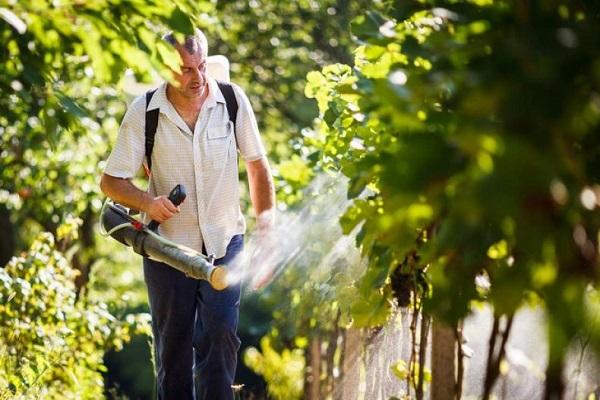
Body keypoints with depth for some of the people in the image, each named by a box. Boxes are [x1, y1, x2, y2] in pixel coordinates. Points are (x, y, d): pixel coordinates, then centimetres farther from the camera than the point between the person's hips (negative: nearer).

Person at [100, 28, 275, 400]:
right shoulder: (143, 112, -9)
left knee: (221, 336, -12)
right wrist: (147, 202, -24)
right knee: (172, 345, 10)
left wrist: (266, 226, 2)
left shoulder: (233, 100, -6)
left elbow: (257, 164, 5)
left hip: (224, 243, 0)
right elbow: (111, 181, -4)